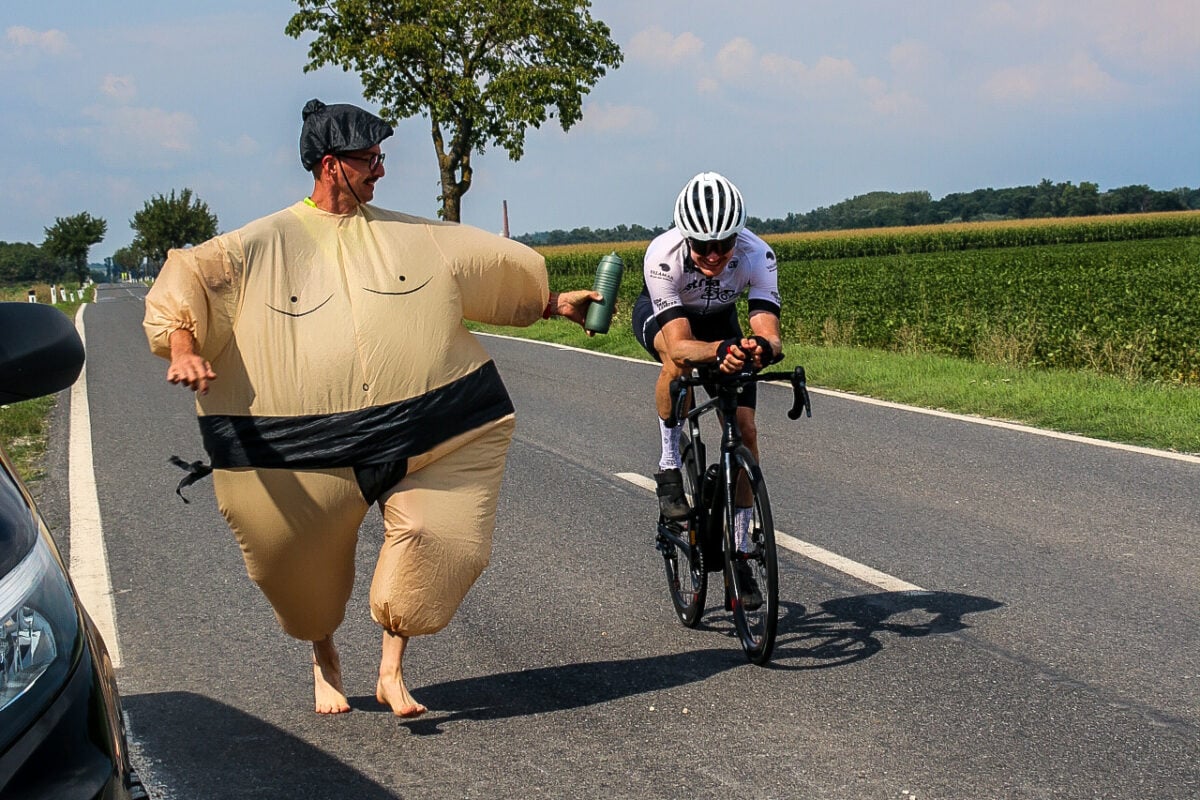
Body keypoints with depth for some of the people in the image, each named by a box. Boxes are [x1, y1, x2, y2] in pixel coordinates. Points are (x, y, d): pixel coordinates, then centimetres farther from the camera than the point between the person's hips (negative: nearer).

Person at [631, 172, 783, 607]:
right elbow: (678, 344, -47)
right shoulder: (663, 256, -40)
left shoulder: (756, 255, -35)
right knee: (679, 360, -39)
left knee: (744, 430, -9)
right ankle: (670, 468, -18)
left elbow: (770, 336, -43)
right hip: (660, 314, -2)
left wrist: (761, 348, -66)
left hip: (719, 320, 2)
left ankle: (740, 553, 3)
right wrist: (720, 350, -67)